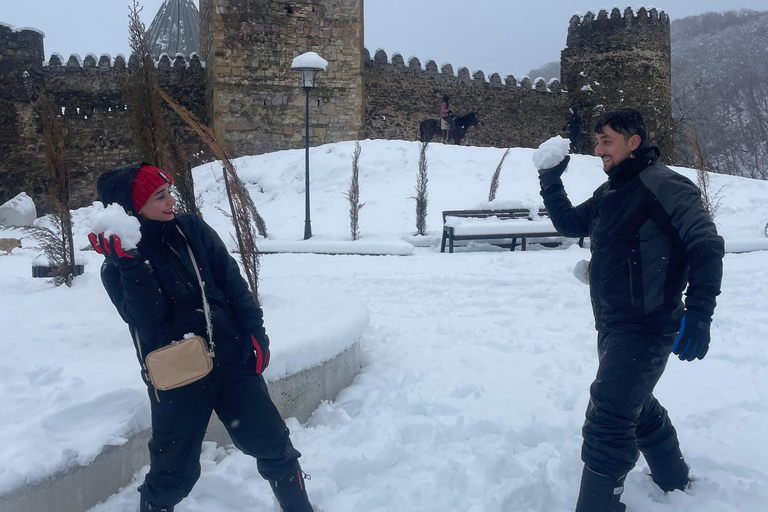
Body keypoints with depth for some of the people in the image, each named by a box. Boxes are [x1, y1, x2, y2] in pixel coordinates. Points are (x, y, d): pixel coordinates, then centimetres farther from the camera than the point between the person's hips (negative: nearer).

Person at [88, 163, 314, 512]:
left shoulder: (190, 229, 1)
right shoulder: (117, 268, -5)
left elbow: (232, 280, 4)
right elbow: (145, 318, -20)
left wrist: (254, 332, -1)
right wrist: (128, 264, -30)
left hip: (232, 359, 3)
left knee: (273, 444, 10)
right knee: (173, 471, 8)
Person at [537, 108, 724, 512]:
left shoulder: (661, 185, -15)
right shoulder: (610, 192, 13)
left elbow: (707, 246, -20)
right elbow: (568, 223, 21)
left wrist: (698, 315, -28)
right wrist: (549, 182, 5)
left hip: (645, 328, -10)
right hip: (614, 326, 10)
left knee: (606, 423, -12)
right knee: (639, 407, 25)